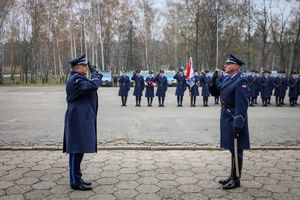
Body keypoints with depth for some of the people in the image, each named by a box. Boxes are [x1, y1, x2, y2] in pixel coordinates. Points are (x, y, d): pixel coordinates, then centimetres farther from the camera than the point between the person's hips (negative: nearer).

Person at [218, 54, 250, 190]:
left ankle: (236, 180, 15)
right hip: (227, 118, 9)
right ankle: (232, 176, 31)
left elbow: (242, 105, -22)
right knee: (232, 149, 18)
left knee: (236, 150, 2)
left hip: (234, 119, -9)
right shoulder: (228, 79, 12)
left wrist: (237, 125, -24)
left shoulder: (241, 81, -17)